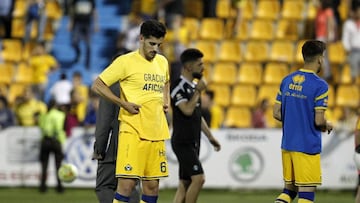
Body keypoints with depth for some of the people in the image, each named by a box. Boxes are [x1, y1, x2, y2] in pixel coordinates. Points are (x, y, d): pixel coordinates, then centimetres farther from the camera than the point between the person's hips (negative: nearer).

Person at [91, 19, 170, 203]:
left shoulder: (162, 62, 14)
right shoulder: (126, 62, -6)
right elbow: (97, 85, -5)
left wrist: (166, 101, 16)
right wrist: (124, 104, -12)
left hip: (157, 133, 6)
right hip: (132, 132, -6)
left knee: (152, 186, 6)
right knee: (126, 184, -12)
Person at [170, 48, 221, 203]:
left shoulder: (193, 87, 16)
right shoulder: (179, 87, -13)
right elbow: (187, 110, -26)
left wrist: (210, 137, 23)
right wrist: (198, 92, -16)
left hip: (192, 142, 9)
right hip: (183, 142, -9)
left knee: (185, 182, 7)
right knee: (198, 178, -16)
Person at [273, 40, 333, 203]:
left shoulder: (287, 80, 6)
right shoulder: (319, 85, -13)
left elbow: (276, 114, 8)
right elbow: (319, 121, -16)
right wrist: (327, 126, 5)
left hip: (287, 145, 6)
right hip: (308, 146, -6)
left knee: (289, 189, 16)